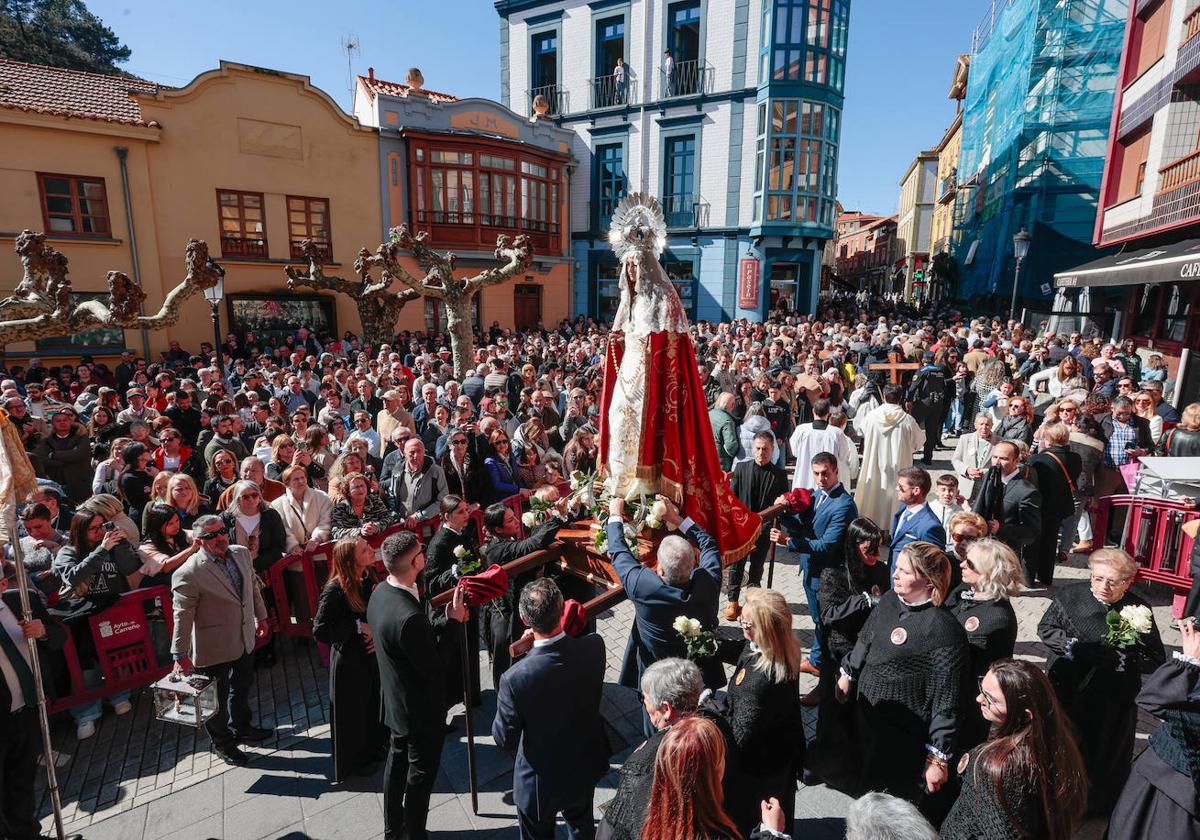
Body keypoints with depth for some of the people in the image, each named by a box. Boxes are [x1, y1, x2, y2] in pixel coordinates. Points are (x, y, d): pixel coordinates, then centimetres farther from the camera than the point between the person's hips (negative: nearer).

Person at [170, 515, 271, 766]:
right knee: (218, 698, 15)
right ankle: (222, 743, 40)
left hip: (245, 639, 7)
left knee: (243, 687, 27)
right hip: (214, 649, -6)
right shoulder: (187, 574, -25)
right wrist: (180, 656, -18)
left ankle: (241, 728, 52)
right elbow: (183, 617, -21)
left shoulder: (241, 553, -6)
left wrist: (261, 616, 15)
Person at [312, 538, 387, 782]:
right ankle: (353, 762, 37)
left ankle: (374, 748, 46)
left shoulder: (370, 577, -8)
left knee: (375, 704, 21)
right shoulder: (335, 590, -27)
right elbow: (320, 631, -24)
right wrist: (358, 627, -24)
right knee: (353, 710, 14)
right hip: (350, 661, -6)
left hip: (373, 654, 6)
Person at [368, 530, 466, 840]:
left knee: (398, 760, 27)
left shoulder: (381, 592, -9)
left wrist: (446, 619, -7)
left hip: (396, 701, 9)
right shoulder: (408, 616, -38)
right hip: (421, 708, -9)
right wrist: (454, 622, -21)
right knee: (421, 774, 14)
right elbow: (435, 667, -27)